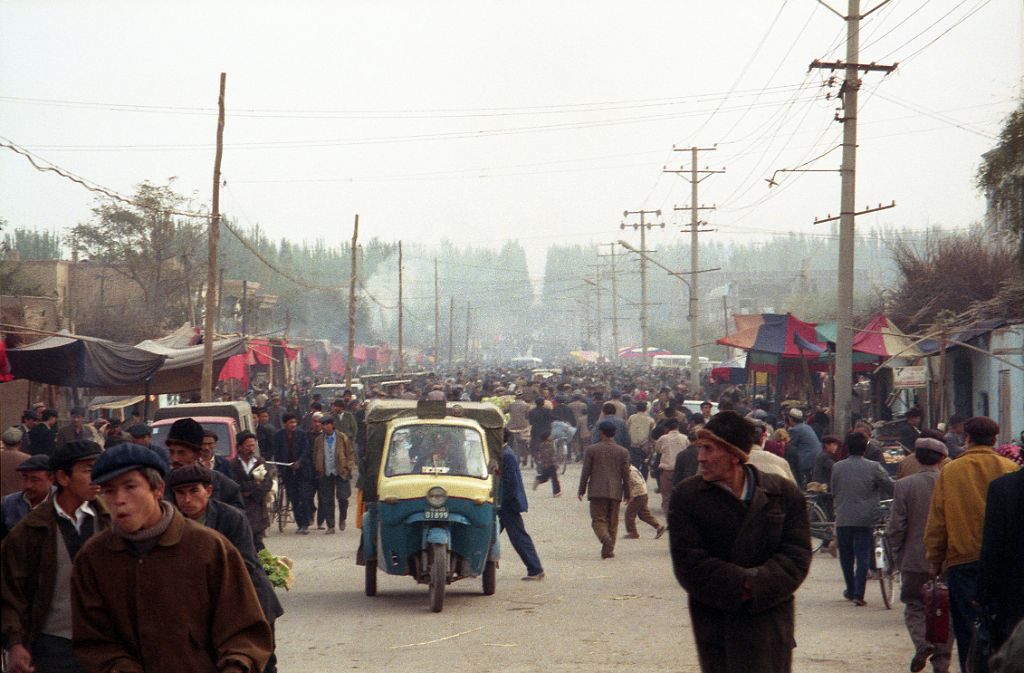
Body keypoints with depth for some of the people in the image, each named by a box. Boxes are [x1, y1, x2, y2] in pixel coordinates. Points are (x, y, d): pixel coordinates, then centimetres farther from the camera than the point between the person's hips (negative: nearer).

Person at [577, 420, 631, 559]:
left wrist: (582, 490, 7)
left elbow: (586, 472, -1)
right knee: (612, 522, 10)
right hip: (615, 492, 2)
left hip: (597, 491, -2)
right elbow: (626, 475, 5)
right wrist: (627, 494, 13)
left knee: (598, 520, -1)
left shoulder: (591, 449, -1)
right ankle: (608, 550, 8)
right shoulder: (623, 451, 4)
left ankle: (606, 539, -27)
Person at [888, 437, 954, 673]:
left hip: (915, 560, -1)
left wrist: (898, 556, 6)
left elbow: (896, 527, -7)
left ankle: (922, 643, -13)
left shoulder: (903, 486, -8)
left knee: (915, 608, 11)